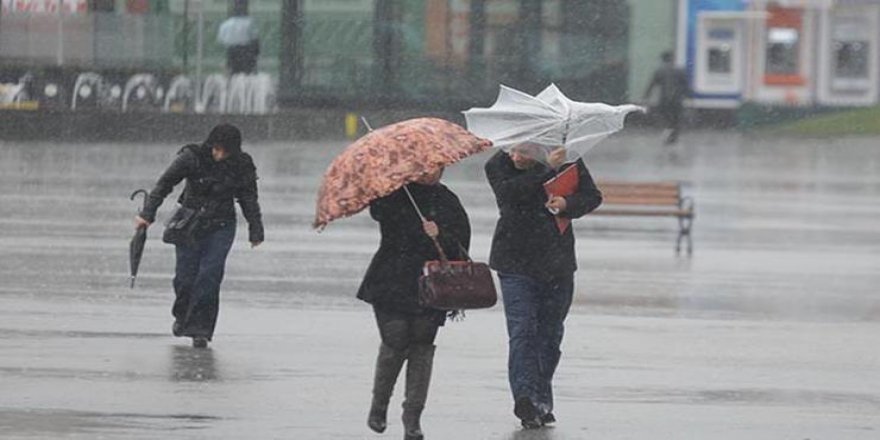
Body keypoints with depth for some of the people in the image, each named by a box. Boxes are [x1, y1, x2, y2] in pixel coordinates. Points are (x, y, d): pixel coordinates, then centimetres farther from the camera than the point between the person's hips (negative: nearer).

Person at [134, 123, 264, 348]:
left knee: (209, 276, -13)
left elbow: (249, 200, 6)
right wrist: (147, 214, -14)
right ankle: (182, 315, 28)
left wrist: (255, 231, 8)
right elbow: (164, 184, -8)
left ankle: (200, 329, -7)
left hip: (221, 227, 0)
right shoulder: (192, 158, -13)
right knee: (185, 277, -2)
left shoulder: (242, 166, -6)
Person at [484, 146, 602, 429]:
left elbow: (592, 196, -1)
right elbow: (508, 191, -25)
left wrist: (567, 204, -22)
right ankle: (525, 398, -26)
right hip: (516, 264, -3)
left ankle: (542, 402, 24)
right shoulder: (499, 165, -7)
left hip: (557, 264, 3)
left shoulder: (567, 161, -4)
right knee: (522, 330, -17)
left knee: (550, 334, 11)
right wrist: (547, 170, -31)